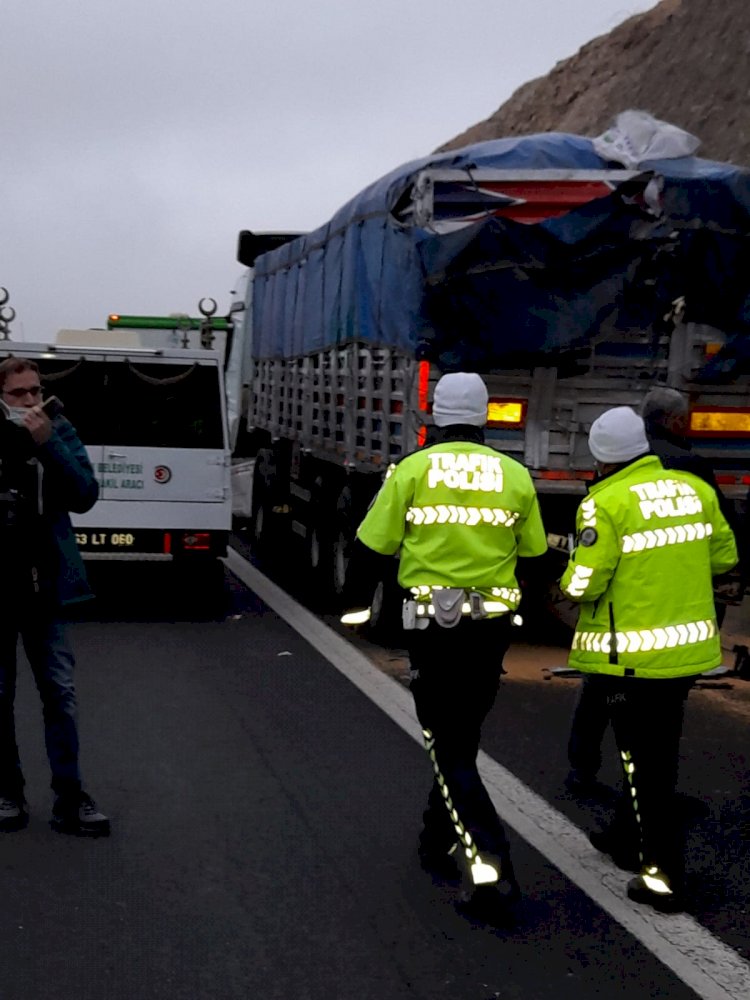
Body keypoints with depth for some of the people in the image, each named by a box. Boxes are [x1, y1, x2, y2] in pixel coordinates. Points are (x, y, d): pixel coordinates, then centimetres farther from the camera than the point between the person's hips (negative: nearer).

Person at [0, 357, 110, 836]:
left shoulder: (59, 432, 0)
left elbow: (85, 496, -11)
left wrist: (47, 442, -19)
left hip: (43, 585, 1)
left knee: (60, 692, 2)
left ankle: (69, 798, 7)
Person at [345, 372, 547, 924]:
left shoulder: (412, 470, -6)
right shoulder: (515, 476, 1)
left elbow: (376, 547, -6)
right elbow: (534, 553, 7)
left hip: (431, 624, -3)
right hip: (492, 625, 3)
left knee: (449, 749, 1)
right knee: (463, 737, 20)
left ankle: (492, 871, -10)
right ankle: (439, 843, 35)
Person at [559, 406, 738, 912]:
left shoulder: (604, 503, -16)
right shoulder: (696, 489, 2)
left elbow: (583, 584, -19)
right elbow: (723, 556, 10)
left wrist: (569, 579, 3)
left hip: (631, 655, -6)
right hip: (688, 646, 6)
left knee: (645, 761, 4)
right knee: (656, 751, 21)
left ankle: (664, 876, 7)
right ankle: (629, 837, 38)